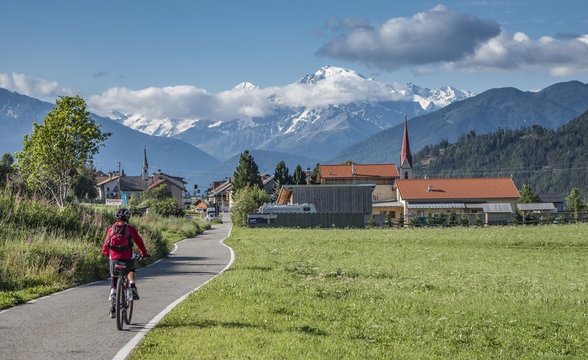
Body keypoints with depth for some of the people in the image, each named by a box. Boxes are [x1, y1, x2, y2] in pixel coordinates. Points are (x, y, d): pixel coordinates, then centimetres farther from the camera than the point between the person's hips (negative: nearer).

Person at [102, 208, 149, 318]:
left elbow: (106, 243, 15)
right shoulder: (130, 229, 6)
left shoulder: (112, 229, 11)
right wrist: (144, 253, 24)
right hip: (127, 258, -1)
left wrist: (105, 253, 34)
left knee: (114, 280, 14)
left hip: (114, 258, 1)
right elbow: (139, 242, 10)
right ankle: (132, 285, 7)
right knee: (131, 270, 34)